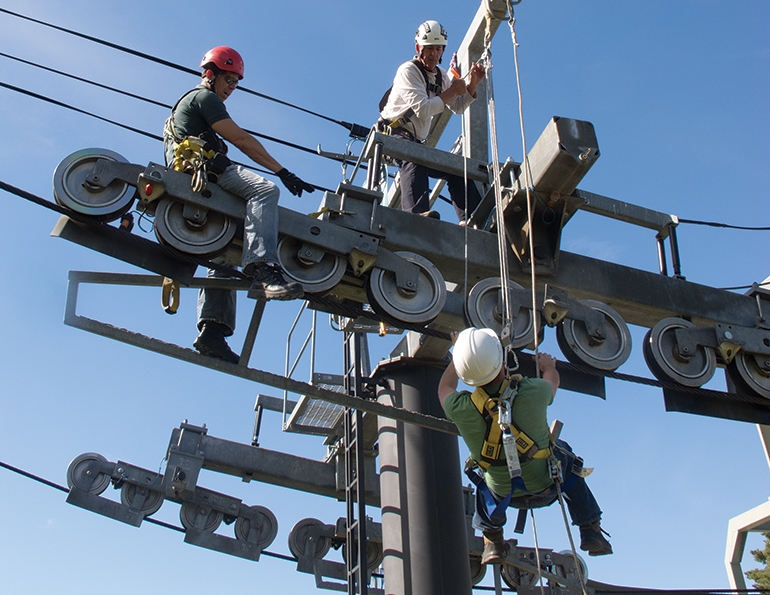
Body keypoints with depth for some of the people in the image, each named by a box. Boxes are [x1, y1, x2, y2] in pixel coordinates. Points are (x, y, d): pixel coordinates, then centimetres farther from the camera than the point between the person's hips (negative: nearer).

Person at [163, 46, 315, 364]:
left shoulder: (188, 101, 37)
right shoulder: (204, 97, 6)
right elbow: (242, 140, -5)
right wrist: (283, 172, -7)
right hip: (199, 168, -11)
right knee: (264, 190, -31)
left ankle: (212, 329, 0)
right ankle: (262, 270, -50)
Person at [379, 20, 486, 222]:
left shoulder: (440, 75, 16)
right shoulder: (409, 70, -10)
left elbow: (458, 107, 18)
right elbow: (422, 109, -22)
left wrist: (472, 84, 1)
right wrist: (451, 92, -12)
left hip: (415, 141, 9)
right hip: (393, 135, -9)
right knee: (414, 160, -39)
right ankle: (417, 213, -59)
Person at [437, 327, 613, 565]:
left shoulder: (460, 409, -29)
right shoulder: (533, 392, -30)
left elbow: (445, 387, -2)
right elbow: (553, 378, -2)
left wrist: (459, 354, 14)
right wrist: (548, 365, 21)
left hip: (504, 495, 1)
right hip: (546, 487, 0)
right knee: (567, 459, 30)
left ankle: (492, 541, 30)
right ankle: (591, 531, 33)